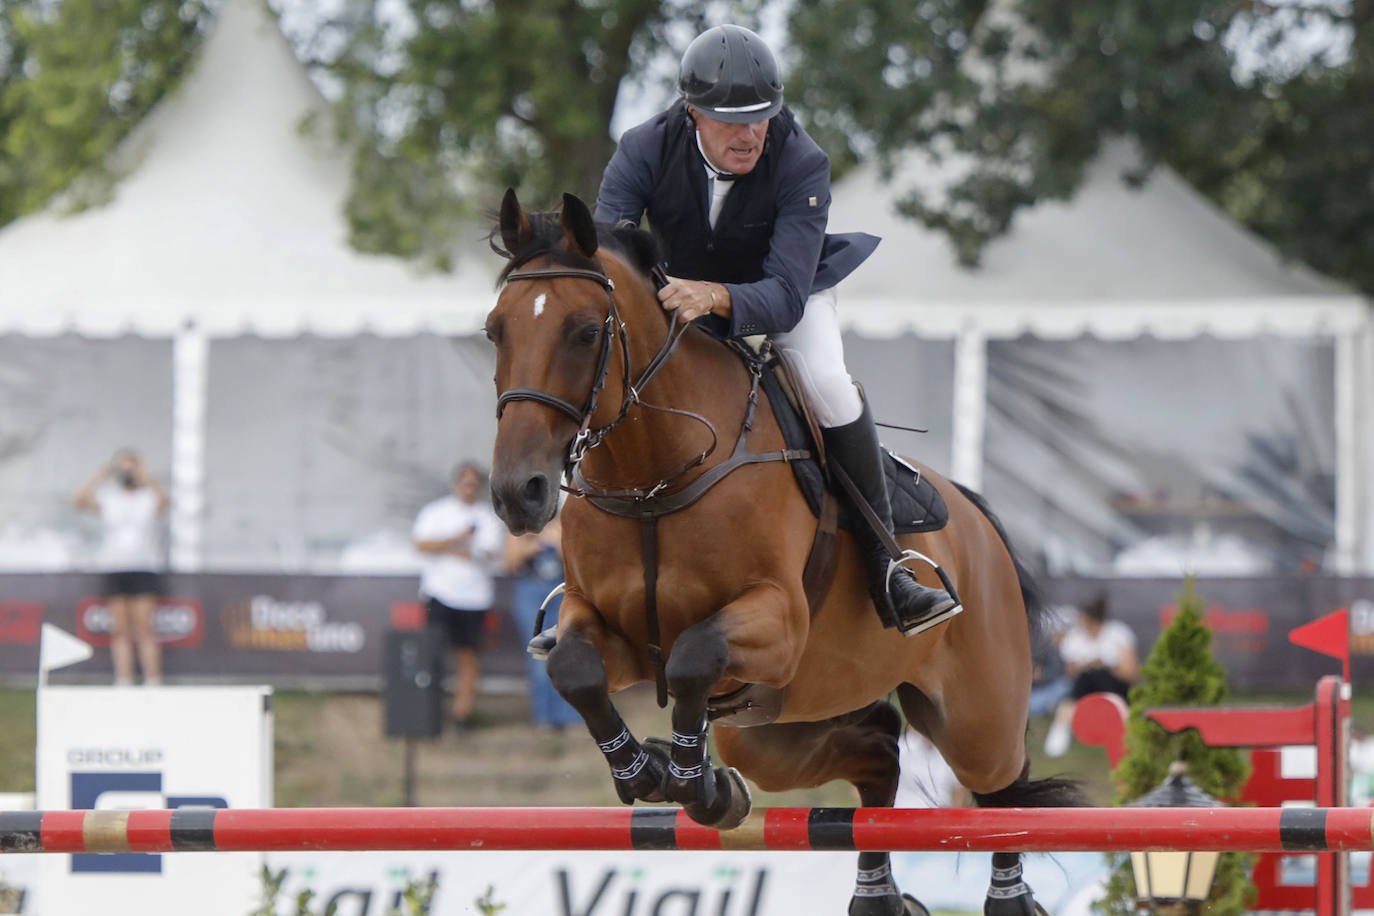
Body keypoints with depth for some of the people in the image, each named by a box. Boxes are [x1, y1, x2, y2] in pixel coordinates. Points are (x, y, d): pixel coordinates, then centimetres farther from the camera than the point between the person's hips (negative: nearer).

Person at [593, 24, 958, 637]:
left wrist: (717, 300, -61)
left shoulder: (802, 165, -32)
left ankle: (883, 568, -19)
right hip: (675, 294, 2)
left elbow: (786, 296, -40)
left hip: (785, 295, -2)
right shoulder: (646, 150, -26)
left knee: (826, 383, -29)